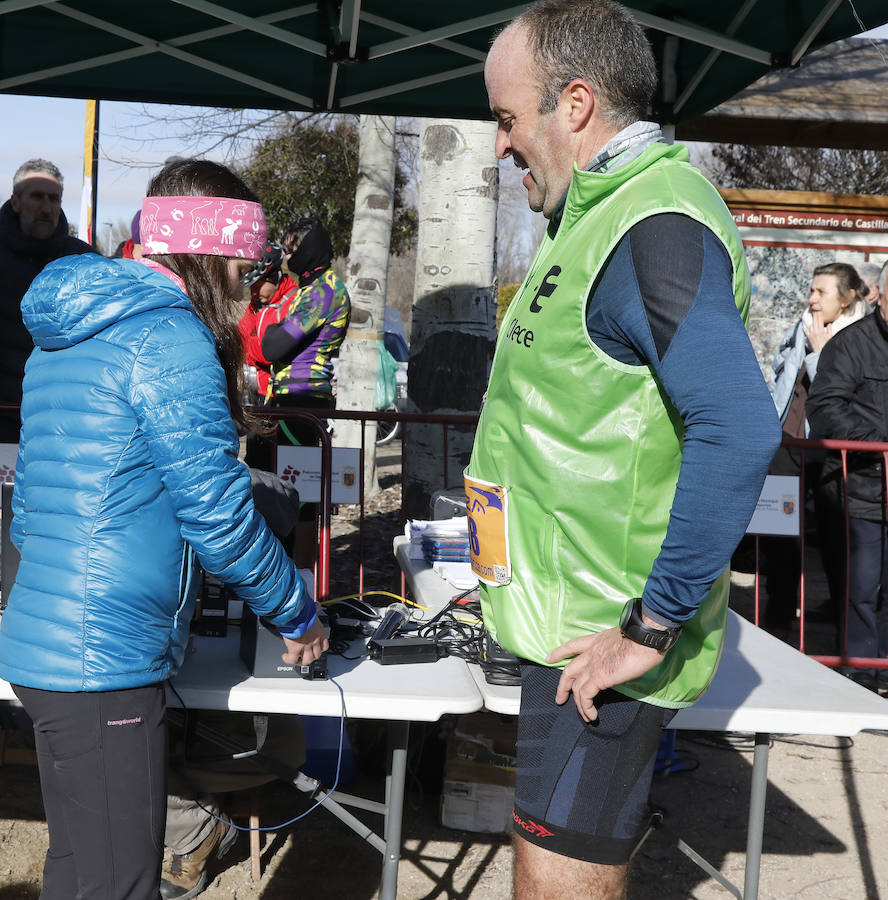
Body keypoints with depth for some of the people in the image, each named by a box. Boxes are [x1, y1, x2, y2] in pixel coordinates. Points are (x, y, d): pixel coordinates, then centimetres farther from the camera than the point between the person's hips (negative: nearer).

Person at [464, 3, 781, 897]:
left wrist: (654, 628, -26)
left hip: (602, 639, -10)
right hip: (576, 618, 10)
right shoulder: (610, 212, 14)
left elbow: (737, 431, -31)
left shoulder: (655, 227, -19)